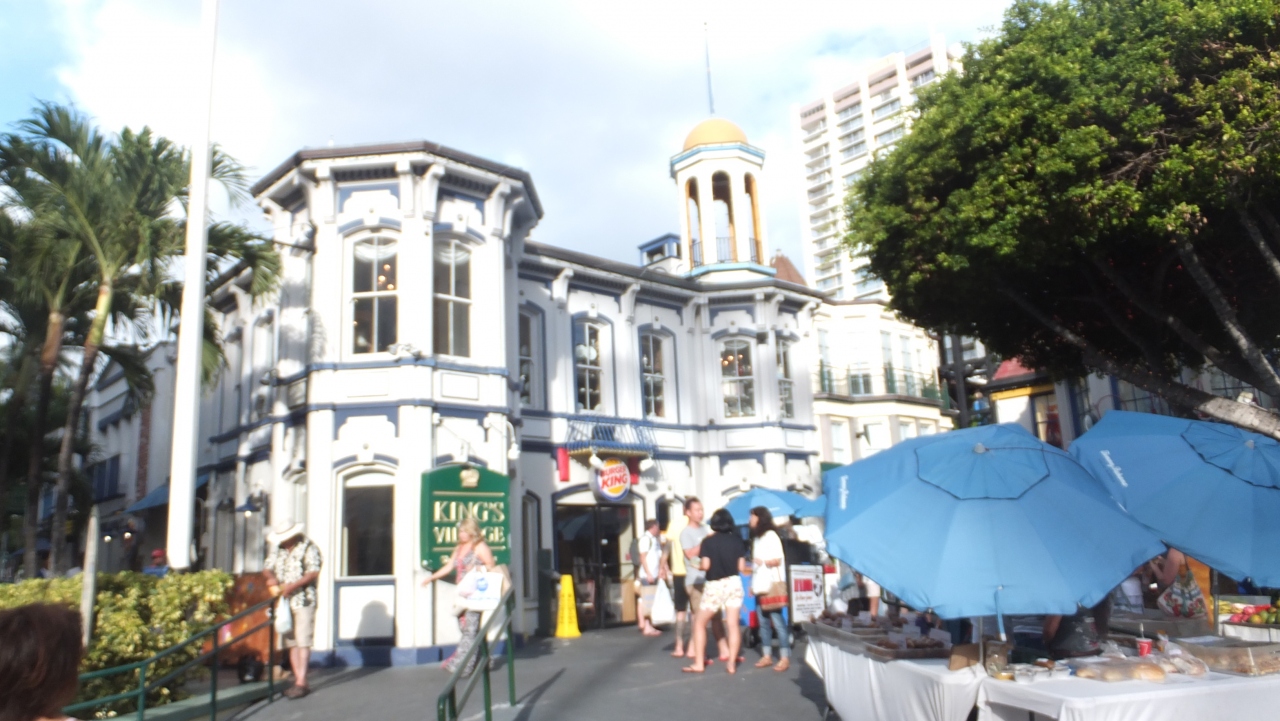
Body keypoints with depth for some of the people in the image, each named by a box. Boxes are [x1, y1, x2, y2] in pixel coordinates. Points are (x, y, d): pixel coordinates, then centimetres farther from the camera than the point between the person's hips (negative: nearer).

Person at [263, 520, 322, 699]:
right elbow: (267, 567, 14)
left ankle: (302, 683, -8)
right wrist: (271, 577, -9)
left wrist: (293, 586, -22)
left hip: (303, 601, -7)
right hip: (284, 602, 7)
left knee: (303, 641, -8)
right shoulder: (278, 550, 16)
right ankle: (297, 680, 14)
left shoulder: (309, 548, -6)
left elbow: (313, 573, -14)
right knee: (291, 642, 8)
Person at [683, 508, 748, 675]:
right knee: (733, 624, 4)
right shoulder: (736, 540, 1)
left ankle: (699, 664, 8)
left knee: (699, 623, 9)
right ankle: (732, 663, 1)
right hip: (733, 583, 3)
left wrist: (698, 565, 5)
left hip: (714, 586, -3)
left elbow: (705, 565, -16)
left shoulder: (708, 541, -7)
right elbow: (742, 567, -1)